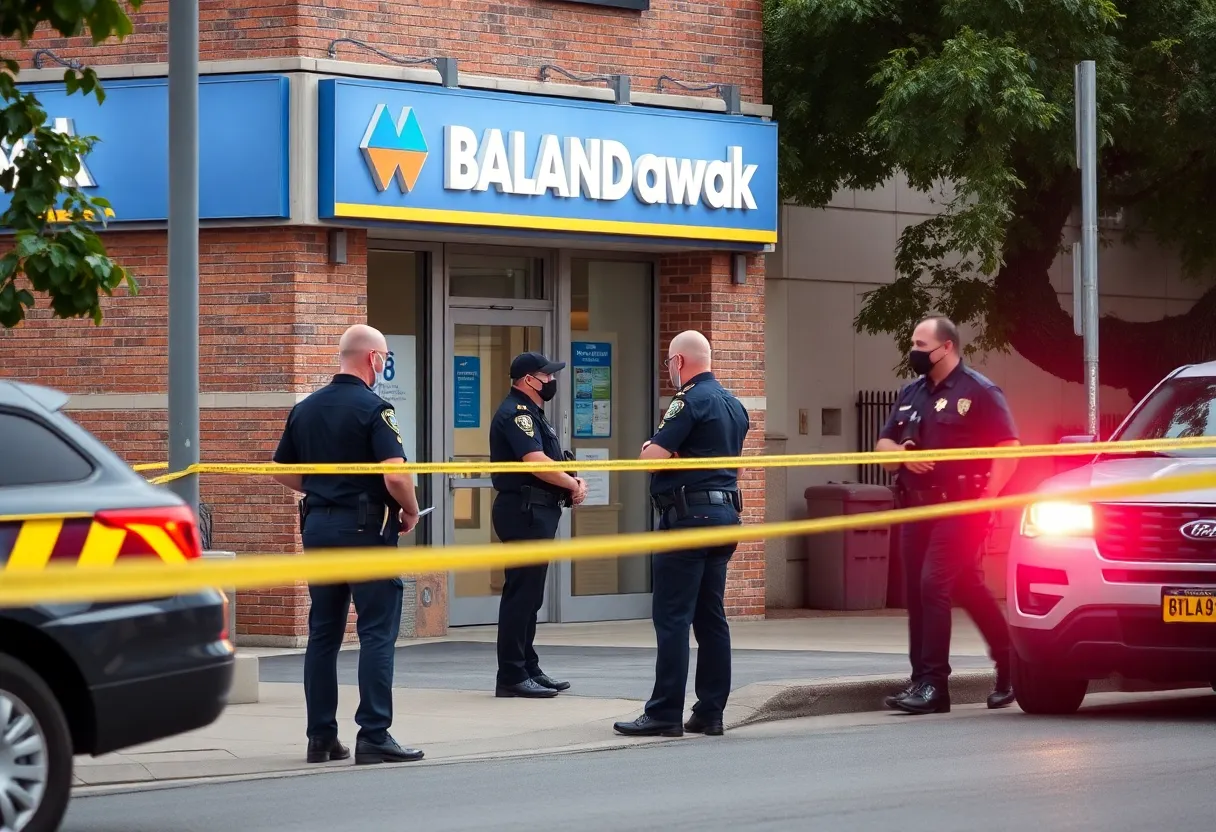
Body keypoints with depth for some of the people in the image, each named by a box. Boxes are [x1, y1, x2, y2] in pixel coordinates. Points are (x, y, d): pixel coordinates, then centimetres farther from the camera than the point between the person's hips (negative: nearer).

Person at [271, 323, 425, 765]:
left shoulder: (305, 409, 9)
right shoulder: (373, 409, -12)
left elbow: (282, 470, 16)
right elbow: (396, 476, -20)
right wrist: (410, 512, -2)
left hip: (317, 525, 7)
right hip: (366, 527, -7)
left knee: (323, 633, 10)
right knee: (377, 633, -3)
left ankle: (321, 737, 11)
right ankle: (374, 736, -7)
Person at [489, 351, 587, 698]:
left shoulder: (531, 413, 20)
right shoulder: (516, 413, -13)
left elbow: (551, 462, 22)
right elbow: (537, 463, -23)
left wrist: (573, 483, 2)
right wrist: (574, 485, -10)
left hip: (538, 513, 11)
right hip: (524, 511, -11)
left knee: (529, 594, 14)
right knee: (521, 594, -9)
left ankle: (529, 669, 20)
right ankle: (511, 676, -9)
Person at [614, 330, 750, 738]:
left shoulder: (690, 401, -12)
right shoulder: (734, 405, 16)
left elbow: (654, 456, -18)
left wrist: (649, 447, 5)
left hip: (689, 512, -9)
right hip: (725, 513, 9)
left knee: (672, 617, -7)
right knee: (711, 616, 10)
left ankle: (665, 713, -9)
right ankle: (710, 712, 10)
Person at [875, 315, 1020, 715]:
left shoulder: (978, 392, -6)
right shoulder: (911, 394, 17)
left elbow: (1008, 450, -10)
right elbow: (882, 444, 20)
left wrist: (986, 498, -18)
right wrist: (903, 452, -3)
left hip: (959, 508, -7)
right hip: (917, 506, 7)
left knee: (933, 585, -15)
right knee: (969, 589, 8)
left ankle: (932, 684, -14)